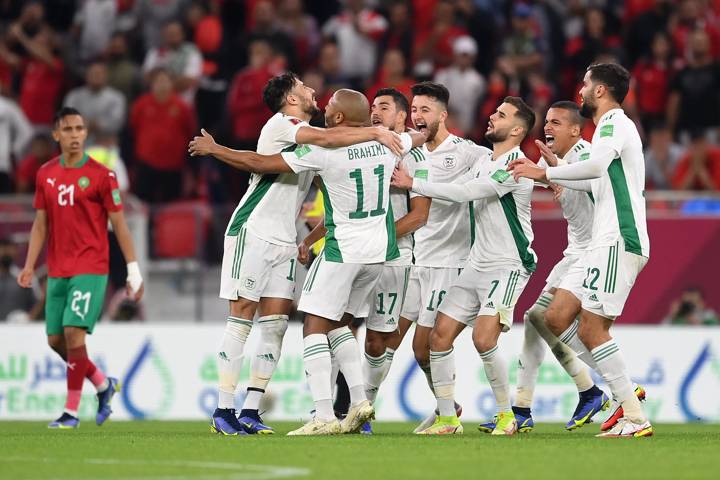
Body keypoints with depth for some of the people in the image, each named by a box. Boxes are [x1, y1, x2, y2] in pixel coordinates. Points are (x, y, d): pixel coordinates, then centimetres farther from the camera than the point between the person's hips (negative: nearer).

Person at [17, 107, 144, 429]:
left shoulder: (101, 175, -5)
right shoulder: (46, 175, 9)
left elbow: (119, 226, -3)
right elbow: (40, 224, 13)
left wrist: (134, 271, -5)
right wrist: (29, 266, 4)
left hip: (90, 269, -6)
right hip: (57, 271, 6)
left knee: (74, 333, -14)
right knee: (56, 339, 5)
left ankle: (71, 411, -6)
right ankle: (104, 385, 28)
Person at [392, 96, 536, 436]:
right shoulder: (484, 157, 11)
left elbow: (463, 193, -21)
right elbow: (458, 189, 25)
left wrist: (413, 183, -15)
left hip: (508, 266, -9)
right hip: (478, 264, 9)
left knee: (483, 338, -22)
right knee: (440, 335, 0)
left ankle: (506, 415, -4)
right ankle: (447, 418, 9)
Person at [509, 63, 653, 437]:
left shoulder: (615, 122, -8)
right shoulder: (609, 125, 22)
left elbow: (596, 165, -28)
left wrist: (544, 172, -18)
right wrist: (546, 174, 30)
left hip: (618, 241, -10)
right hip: (605, 242, 10)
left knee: (591, 329, -13)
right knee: (556, 318, 9)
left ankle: (635, 420, -13)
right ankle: (625, 391, 7)